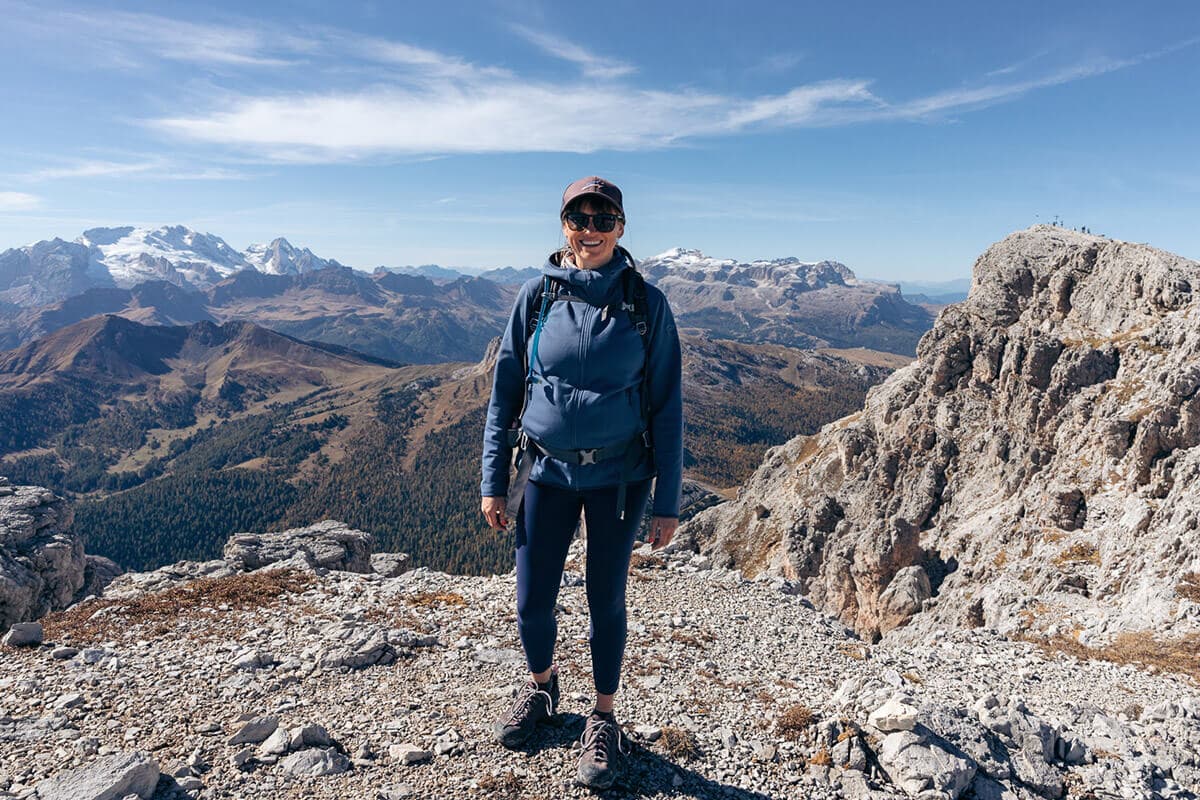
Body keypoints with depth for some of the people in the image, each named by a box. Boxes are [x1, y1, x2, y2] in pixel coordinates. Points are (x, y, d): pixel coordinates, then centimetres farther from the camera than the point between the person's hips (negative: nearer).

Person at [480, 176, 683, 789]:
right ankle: (541, 687, 40)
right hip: (548, 470, 2)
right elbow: (504, 390, 2)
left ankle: (603, 719, 34)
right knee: (532, 601, 7)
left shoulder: (645, 304, -7)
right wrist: (493, 482, 0)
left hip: (619, 476, -1)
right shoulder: (537, 296, -2)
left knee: (606, 600, 11)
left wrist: (667, 502, -5)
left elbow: (666, 405, -4)